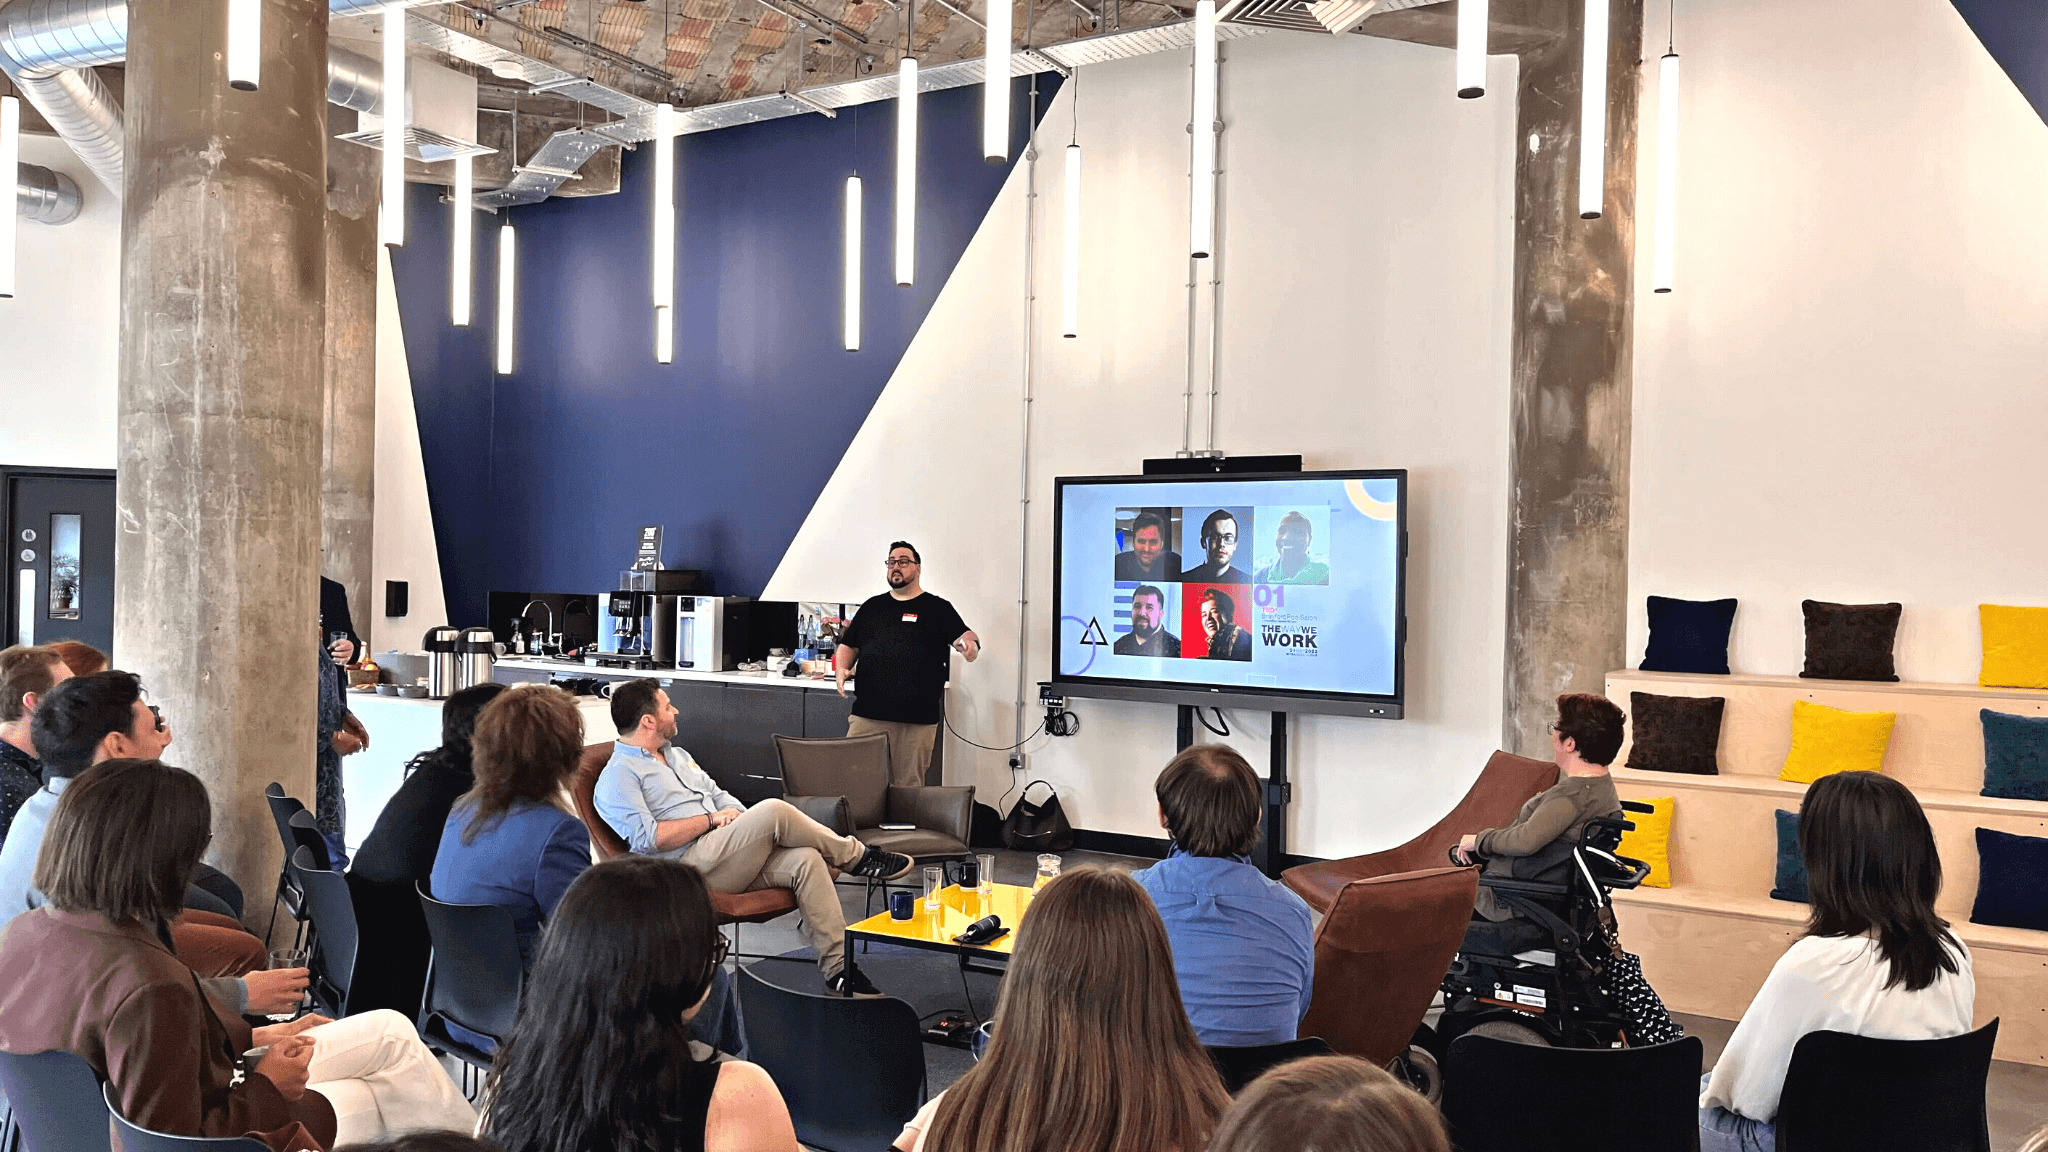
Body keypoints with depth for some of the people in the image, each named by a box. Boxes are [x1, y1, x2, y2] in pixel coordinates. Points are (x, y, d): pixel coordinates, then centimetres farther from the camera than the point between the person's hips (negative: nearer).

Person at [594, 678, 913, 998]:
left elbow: (720, 797, 28)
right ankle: (858, 857, -6)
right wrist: (711, 819, -9)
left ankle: (838, 969, -20)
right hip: (687, 868, -8)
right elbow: (647, 838, -16)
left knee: (805, 859, -20)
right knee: (773, 810, -27)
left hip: (731, 859, 8)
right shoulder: (618, 776, -2)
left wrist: (738, 816, 5)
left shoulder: (677, 755, 27)